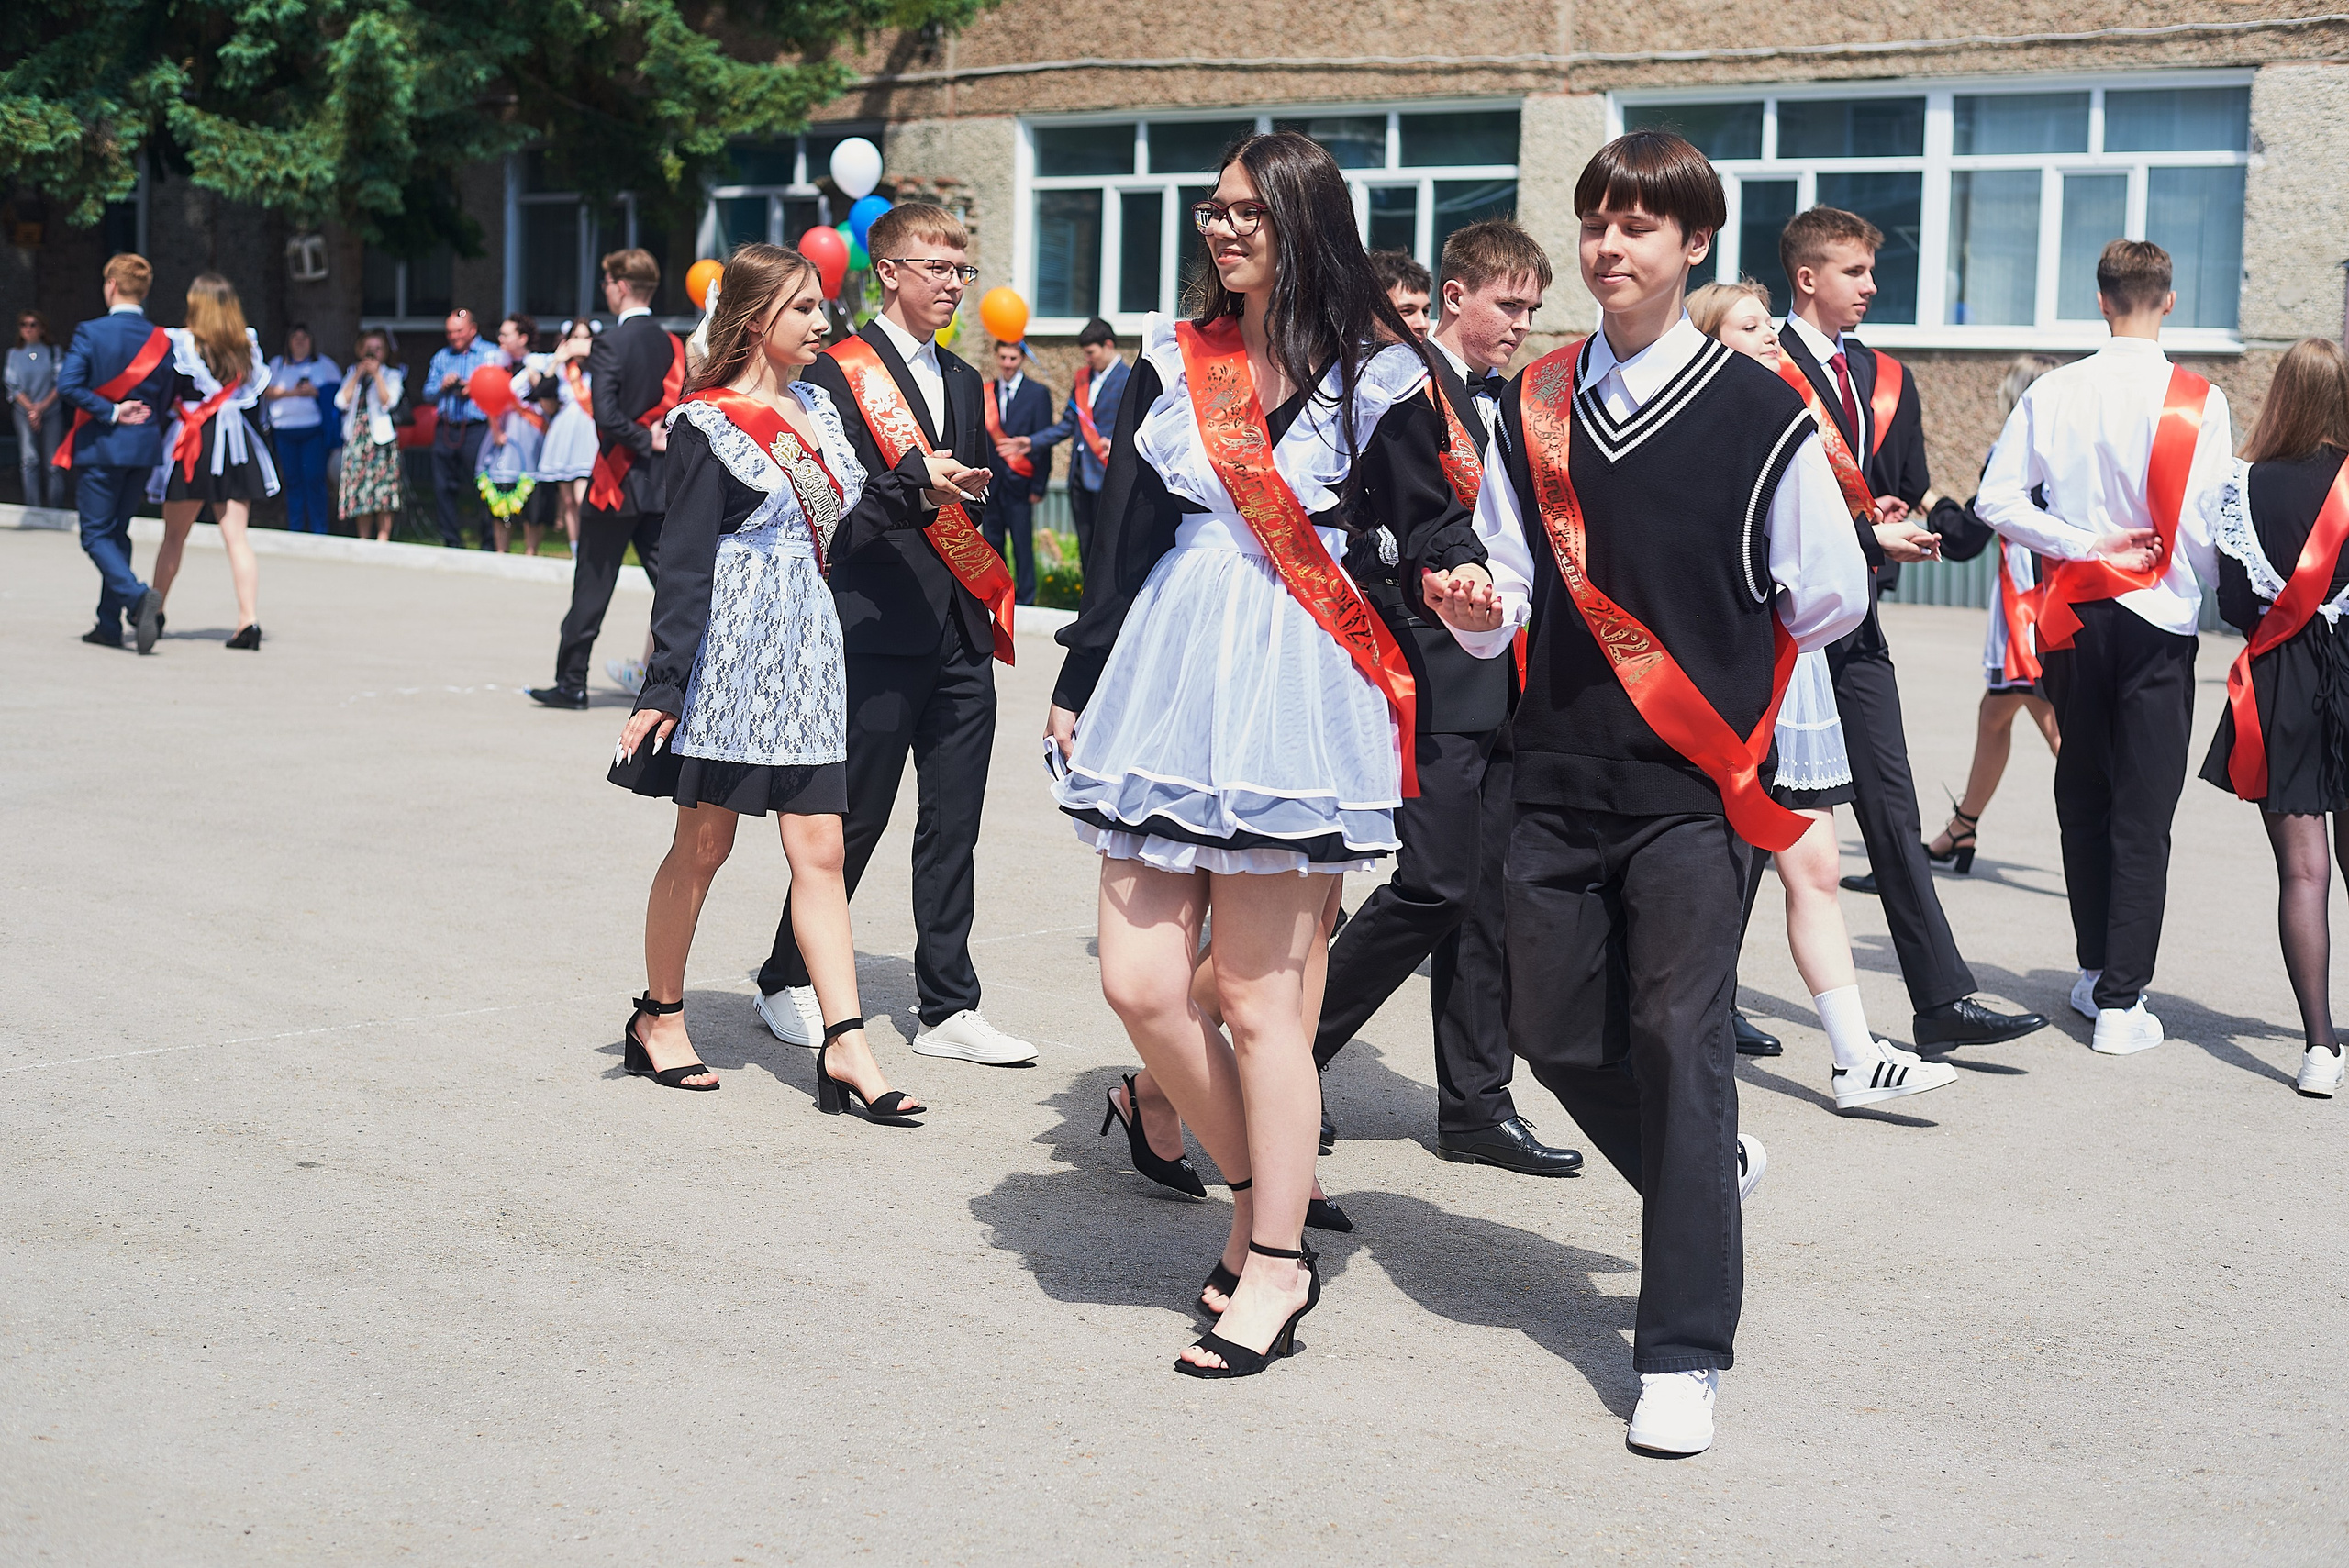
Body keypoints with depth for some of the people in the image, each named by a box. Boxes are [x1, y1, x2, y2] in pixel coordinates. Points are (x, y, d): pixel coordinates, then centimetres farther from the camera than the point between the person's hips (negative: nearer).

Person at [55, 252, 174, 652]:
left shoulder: (90, 333, -10)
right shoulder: (161, 340, 2)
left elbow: (68, 384, -18)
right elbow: (165, 398, 6)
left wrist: (111, 411, -12)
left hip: (100, 447, -5)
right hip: (144, 447, 5)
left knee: (96, 534, 1)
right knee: (117, 531, 15)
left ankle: (137, 595, -25)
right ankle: (109, 623, 14)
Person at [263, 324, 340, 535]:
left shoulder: (324, 364, 12)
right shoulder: (277, 365, 15)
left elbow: (336, 389, 6)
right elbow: (267, 392, 2)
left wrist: (316, 392, -6)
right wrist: (293, 393, -9)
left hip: (313, 430, -2)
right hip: (285, 431, 2)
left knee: (314, 478, -11)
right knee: (292, 480, 3)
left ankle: (319, 530, -7)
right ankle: (295, 529, 9)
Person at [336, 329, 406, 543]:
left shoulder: (392, 375, 5)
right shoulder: (353, 374, 16)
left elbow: (388, 402, -11)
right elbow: (342, 401, 1)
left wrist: (376, 374, -11)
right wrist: (358, 375, -3)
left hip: (381, 436, -4)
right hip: (356, 438, 4)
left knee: (383, 488, -10)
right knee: (358, 489, 3)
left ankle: (383, 539, -6)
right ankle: (362, 539, 11)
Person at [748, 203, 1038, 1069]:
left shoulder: (964, 383, 19)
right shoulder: (840, 371, -3)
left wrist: (994, 598, 12)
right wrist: (917, 495, -28)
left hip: (962, 635, 6)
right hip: (880, 631, -6)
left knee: (953, 826, 6)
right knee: (853, 819, 1)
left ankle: (949, 1007, 11)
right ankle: (786, 982, 18)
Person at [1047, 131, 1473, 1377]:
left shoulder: (1371, 374, 1)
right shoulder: (1173, 360, 11)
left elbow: (1427, 518, 4)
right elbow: (1123, 533, 14)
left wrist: (1456, 575, -19)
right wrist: (1078, 685, 14)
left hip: (1295, 689, -4)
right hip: (1168, 674, 5)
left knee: (1257, 993, -2)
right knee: (1139, 981, -1)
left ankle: (1274, 1261, 11)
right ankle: (1262, 1193, 21)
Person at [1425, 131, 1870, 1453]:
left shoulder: (1762, 414, -4)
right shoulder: (1535, 409, 7)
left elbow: (1831, 601, 4)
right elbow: (1511, 587, 9)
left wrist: (1714, 651, 10)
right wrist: (1480, 613, -11)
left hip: (1694, 782, -4)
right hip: (1562, 776, 4)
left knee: (1679, 1036, -6)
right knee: (1555, 1029, 8)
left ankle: (1687, 1353, 3)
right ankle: (1714, 1169, 38)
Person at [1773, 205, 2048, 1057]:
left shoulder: (1886, 380, 16)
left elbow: (1907, 492, 19)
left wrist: (1886, 515, -1)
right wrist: (1868, 532, -17)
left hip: (1852, 621, 7)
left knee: (1892, 811, 3)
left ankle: (1942, 1002, 2)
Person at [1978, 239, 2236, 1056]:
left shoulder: (2053, 393, -2)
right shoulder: (2197, 399, -10)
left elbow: (1997, 498, -5)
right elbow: (2209, 521, -11)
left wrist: (2082, 544, -3)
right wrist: (2199, 585, 8)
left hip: (2074, 614, 3)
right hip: (2159, 619, -3)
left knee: (2082, 796, 17)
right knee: (2144, 813, -1)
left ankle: (2095, 969, 27)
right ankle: (2121, 1002, -4)